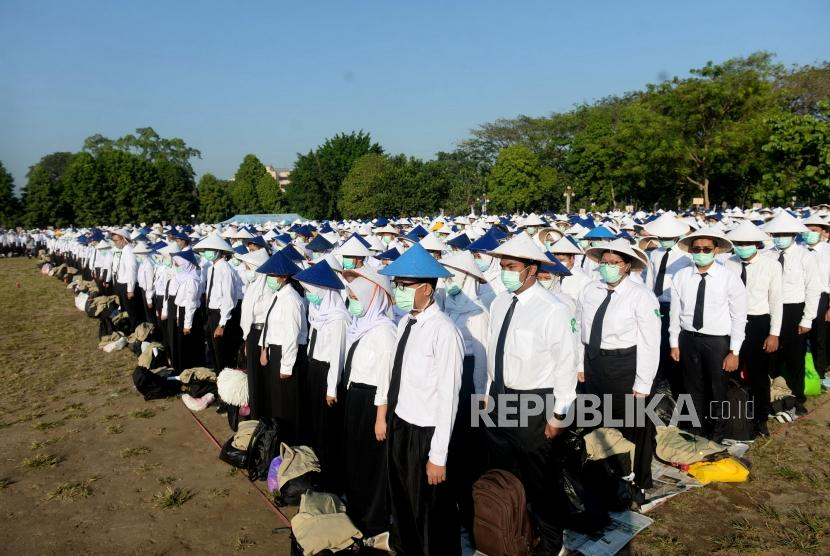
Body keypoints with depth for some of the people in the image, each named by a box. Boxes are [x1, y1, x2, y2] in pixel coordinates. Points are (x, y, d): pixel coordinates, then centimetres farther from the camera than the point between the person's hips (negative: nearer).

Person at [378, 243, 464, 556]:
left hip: (424, 432, -8)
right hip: (398, 424, 8)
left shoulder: (444, 331, -23)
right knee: (400, 501, 28)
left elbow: (448, 397, -22)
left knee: (429, 511, 14)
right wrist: (389, 419, 10)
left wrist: (438, 455, -18)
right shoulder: (405, 322, 0)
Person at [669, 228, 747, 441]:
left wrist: (734, 351, -9)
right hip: (688, 339, 3)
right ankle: (696, 430, 39)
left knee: (717, 390, 14)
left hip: (718, 341, -2)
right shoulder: (680, 277, -3)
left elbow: (739, 317, -9)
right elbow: (675, 312, 2)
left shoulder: (730, 278, -11)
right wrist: (674, 343, 4)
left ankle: (716, 436, 36)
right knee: (693, 388, 18)